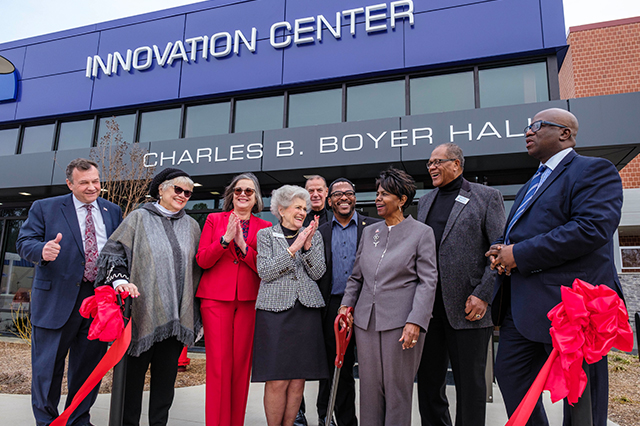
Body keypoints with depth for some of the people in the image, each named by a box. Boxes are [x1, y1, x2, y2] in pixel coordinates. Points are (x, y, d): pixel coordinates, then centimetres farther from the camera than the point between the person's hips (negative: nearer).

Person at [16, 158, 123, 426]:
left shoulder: (113, 211, 11)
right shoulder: (45, 208, 3)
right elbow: (24, 242, -4)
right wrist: (42, 250, -26)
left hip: (100, 300, 3)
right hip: (56, 300, -2)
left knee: (89, 364, 13)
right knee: (47, 365, 7)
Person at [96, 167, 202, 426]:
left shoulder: (191, 226, 13)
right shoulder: (139, 218, 4)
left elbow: (197, 268, 16)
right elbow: (114, 251, 0)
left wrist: (193, 311, 13)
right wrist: (120, 280, -17)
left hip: (177, 314, 3)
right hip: (143, 309, -3)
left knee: (166, 373, 8)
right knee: (134, 370, 5)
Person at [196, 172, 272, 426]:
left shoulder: (264, 227, 8)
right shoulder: (214, 219, 9)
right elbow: (202, 260, 2)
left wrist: (243, 245, -12)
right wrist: (225, 239, -12)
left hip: (248, 300, 1)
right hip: (216, 297, 0)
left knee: (242, 362, 4)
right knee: (218, 363, -2)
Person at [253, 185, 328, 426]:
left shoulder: (314, 235, 14)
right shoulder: (266, 235, 8)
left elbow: (318, 273, 6)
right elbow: (265, 272, -4)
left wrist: (307, 246, -9)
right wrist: (293, 248, -11)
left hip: (306, 310, 3)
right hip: (275, 309, -2)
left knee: (298, 380, 4)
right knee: (277, 381, -5)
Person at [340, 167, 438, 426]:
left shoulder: (422, 233, -1)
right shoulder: (369, 232, 13)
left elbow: (428, 282, -6)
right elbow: (356, 276, 17)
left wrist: (415, 321, -15)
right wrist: (346, 304, 5)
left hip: (400, 322, -4)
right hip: (366, 320, 5)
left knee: (397, 390, 4)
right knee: (369, 388, 10)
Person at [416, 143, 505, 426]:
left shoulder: (487, 197, 0)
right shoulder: (425, 202, 16)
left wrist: (483, 295, -13)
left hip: (467, 307, -5)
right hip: (428, 305, 5)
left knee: (470, 382, 6)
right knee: (428, 379, 13)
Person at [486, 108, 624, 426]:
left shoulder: (594, 170, -4)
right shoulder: (532, 184, 24)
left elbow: (593, 228, -20)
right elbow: (514, 235, 29)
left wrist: (519, 254, -18)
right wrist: (499, 251, 3)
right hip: (521, 304, 9)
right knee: (509, 374, 12)